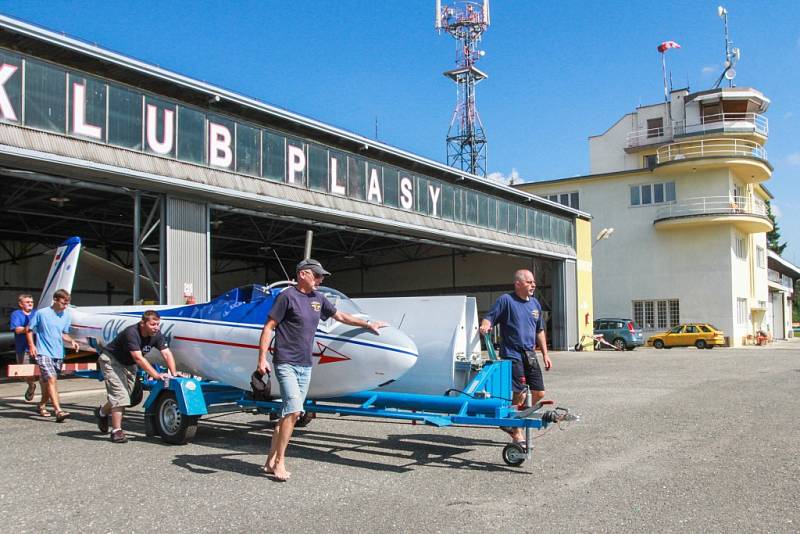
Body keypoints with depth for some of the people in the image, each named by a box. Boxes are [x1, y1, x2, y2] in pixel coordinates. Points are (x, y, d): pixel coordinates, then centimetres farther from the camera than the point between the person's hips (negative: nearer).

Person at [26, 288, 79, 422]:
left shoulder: (66, 316, 6)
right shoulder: (42, 313, -6)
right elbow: (29, 329, 3)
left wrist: (71, 341, -1)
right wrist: (31, 345, -8)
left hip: (58, 354, 5)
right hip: (44, 353, -5)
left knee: (48, 381, 16)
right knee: (51, 379, -17)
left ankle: (42, 405, 36)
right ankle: (59, 411, -25)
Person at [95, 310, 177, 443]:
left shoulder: (157, 335, -14)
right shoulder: (131, 333, -34)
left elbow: (167, 354, -18)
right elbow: (138, 358, -40)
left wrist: (174, 374, -32)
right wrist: (156, 375, -45)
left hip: (128, 364, 7)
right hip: (111, 359, -7)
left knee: (126, 395, 10)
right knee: (119, 394, -15)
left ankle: (102, 412, 38)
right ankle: (116, 431, -7)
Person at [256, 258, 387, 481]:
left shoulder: (318, 299, 14)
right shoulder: (288, 296, -6)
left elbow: (341, 316, 27)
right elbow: (269, 327, -7)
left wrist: (368, 324, 32)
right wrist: (262, 359, -13)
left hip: (305, 366, 7)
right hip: (286, 363, -7)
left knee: (289, 413, 7)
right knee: (293, 410, -15)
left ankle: (270, 462, 15)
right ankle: (279, 463, -4)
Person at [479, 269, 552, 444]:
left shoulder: (535, 303, 14)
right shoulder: (506, 300, -7)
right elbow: (489, 318, -11)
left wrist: (545, 354, 17)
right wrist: (485, 326, -34)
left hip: (530, 355, 7)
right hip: (512, 354, -7)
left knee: (539, 393, 7)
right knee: (520, 395, -6)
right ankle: (517, 433, 11)